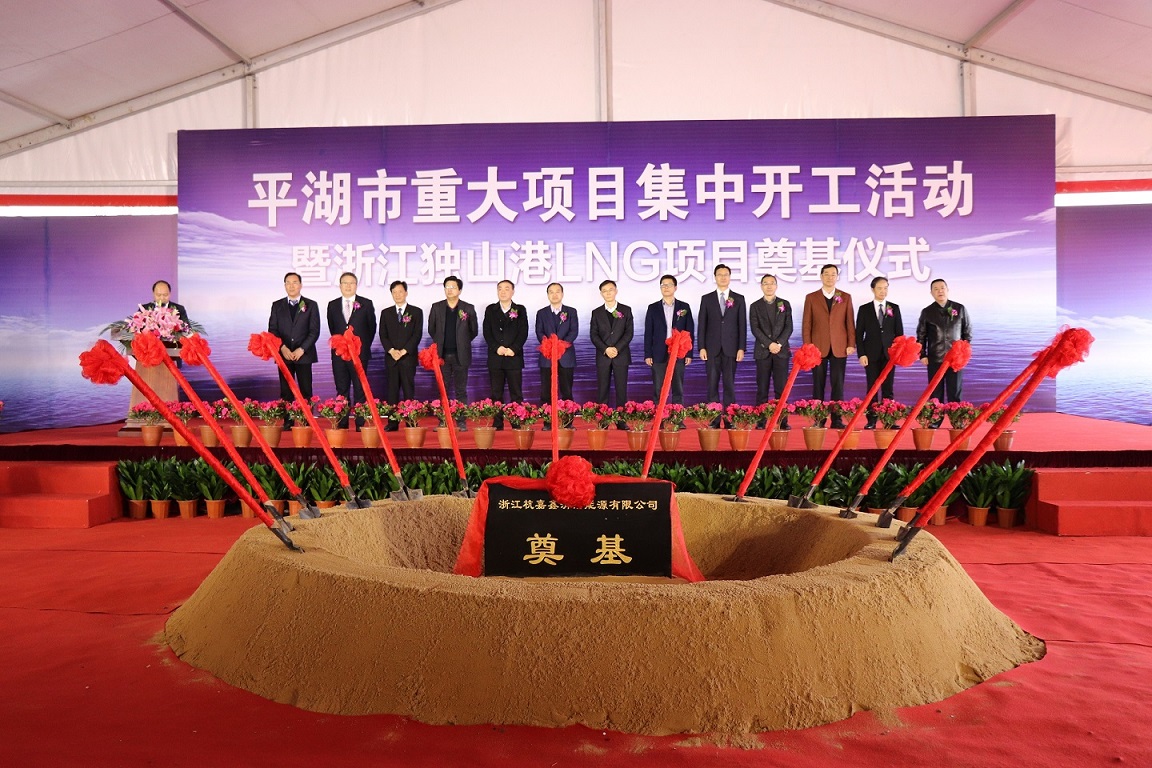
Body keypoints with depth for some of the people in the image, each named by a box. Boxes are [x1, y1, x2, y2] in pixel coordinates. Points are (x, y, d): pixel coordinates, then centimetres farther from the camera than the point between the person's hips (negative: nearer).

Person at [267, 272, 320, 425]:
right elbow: (272, 330, 7)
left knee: (306, 391, -3)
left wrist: (301, 349, -10)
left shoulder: (311, 305, 6)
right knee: (286, 391, 3)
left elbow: (314, 331, -1)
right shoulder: (277, 305, 12)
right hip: (283, 354, 2)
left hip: (304, 354, -2)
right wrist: (282, 348, -8)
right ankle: (287, 422, 6)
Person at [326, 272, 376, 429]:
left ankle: (360, 424, 3)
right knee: (342, 390, 5)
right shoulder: (333, 305, 9)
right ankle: (342, 424, 9)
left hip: (360, 353, -2)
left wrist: (364, 346, 8)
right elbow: (332, 328, 17)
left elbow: (372, 327, 7)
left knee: (360, 390, 1)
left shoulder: (366, 303, 2)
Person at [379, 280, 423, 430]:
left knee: (409, 391, -4)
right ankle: (392, 423, 2)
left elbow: (417, 334, -2)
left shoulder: (416, 312, 6)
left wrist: (404, 351, -11)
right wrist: (391, 350, -9)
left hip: (408, 357, -2)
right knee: (391, 391, 1)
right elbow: (383, 335, 8)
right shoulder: (385, 313, 14)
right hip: (390, 357, 3)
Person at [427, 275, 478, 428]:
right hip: (442, 355, 1)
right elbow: (431, 329, 15)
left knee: (461, 391, 3)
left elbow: (474, 331, 9)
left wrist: (462, 342, 9)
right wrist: (440, 342, 11)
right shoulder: (436, 307, 6)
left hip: (460, 355, -1)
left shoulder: (468, 308, 2)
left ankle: (461, 421, 7)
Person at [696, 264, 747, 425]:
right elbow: (702, 325, 5)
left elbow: (742, 325, 4)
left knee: (729, 385, 2)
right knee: (712, 385, 0)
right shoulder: (706, 299, 8)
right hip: (712, 348, 0)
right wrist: (701, 347, -3)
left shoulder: (739, 299, 8)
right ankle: (714, 419, 4)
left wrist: (741, 348, -4)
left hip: (731, 348, 0)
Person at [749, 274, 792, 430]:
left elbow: (789, 327, 2)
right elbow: (755, 329, -2)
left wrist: (779, 343, -12)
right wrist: (769, 344, -13)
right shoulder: (755, 306, 8)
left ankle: (782, 421, -2)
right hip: (762, 351, 0)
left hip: (781, 350, 0)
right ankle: (761, 421, 2)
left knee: (781, 386, -3)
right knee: (762, 387, 0)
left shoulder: (785, 304, 11)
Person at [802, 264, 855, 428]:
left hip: (839, 348, 1)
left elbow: (850, 323, 7)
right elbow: (806, 324, 3)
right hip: (818, 348, -1)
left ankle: (837, 420, 4)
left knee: (838, 385, 1)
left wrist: (851, 344, -2)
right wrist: (807, 346, -4)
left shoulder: (845, 297, 9)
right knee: (818, 385, 2)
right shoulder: (811, 297, 6)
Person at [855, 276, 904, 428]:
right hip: (871, 354, -1)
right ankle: (871, 420, 3)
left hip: (889, 353, 1)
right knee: (872, 388, 0)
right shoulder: (864, 309, 5)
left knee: (888, 388, 0)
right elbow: (859, 333, 3)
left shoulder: (894, 308, 9)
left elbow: (899, 332, 9)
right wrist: (861, 354, -6)